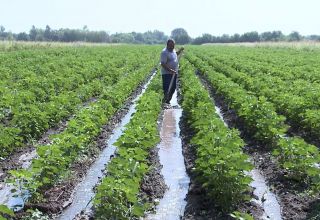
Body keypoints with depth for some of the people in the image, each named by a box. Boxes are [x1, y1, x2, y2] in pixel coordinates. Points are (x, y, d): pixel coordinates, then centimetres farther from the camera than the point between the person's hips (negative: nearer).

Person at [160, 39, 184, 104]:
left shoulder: (173, 50, 9)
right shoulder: (164, 52, -18)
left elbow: (176, 54, 34)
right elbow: (163, 64, -24)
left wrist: (180, 50, 15)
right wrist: (170, 70, -31)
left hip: (174, 73, 9)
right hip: (167, 73, -9)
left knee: (173, 87, 14)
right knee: (167, 89, -10)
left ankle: (168, 100, 26)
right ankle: (165, 101, -5)